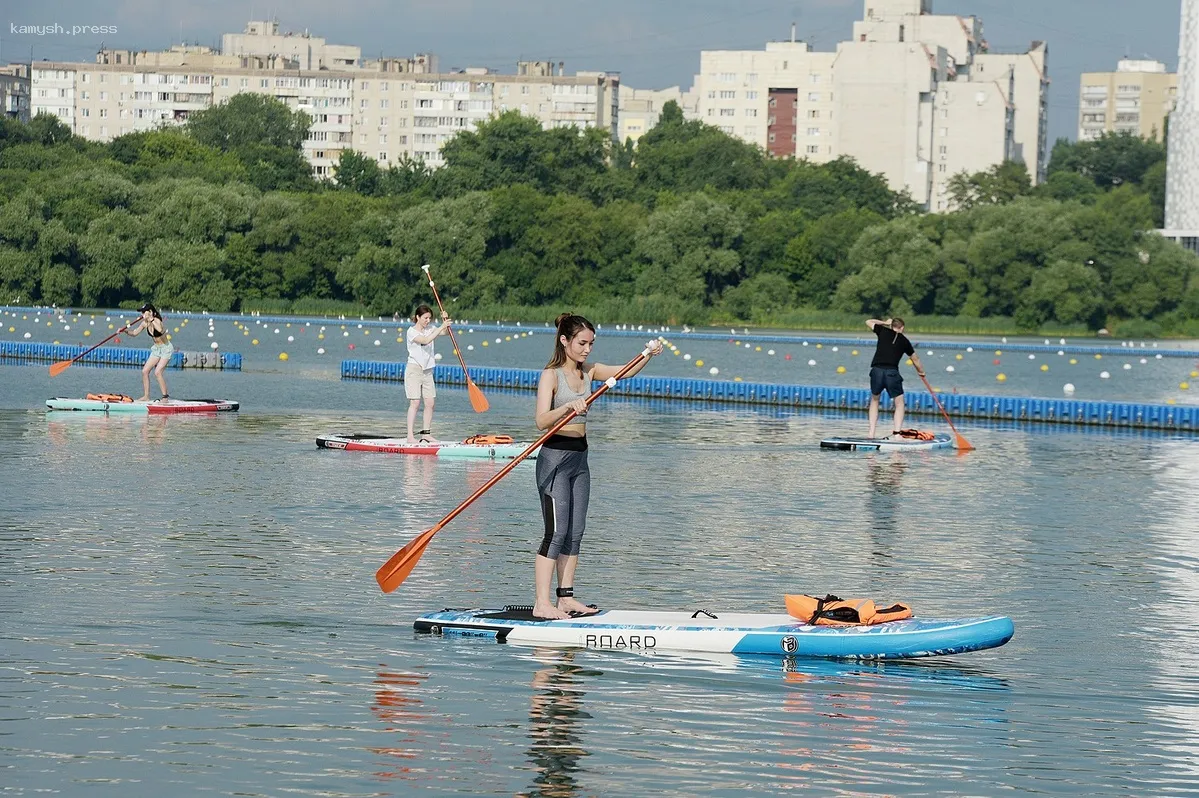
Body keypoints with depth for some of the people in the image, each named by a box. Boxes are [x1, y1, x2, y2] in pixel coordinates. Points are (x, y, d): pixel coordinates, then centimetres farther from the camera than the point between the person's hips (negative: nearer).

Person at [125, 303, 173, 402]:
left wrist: (151, 320, -40)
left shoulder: (157, 321, -24)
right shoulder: (145, 323, -2)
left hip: (166, 349, -8)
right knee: (145, 371, 2)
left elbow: (161, 330, -45)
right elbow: (134, 333, 7)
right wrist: (125, 331, -9)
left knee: (157, 372, -18)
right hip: (156, 349, 8)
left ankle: (165, 397, -8)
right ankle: (146, 396, 10)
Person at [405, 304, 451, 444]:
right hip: (414, 369, -7)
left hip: (427, 370, 7)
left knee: (430, 403, 4)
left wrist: (446, 320, -13)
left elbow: (445, 332, 5)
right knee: (415, 402, -11)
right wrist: (442, 326, -27)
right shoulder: (412, 332, -12)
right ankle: (410, 436, -11)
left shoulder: (429, 330, 9)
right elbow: (426, 340, -27)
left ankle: (426, 434, 12)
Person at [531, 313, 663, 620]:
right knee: (556, 532, -11)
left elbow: (625, 372, 4)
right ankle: (542, 603, -11)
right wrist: (568, 406, -38)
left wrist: (648, 355, -13)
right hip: (555, 457, -8)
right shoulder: (551, 375, -12)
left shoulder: (588, 372, 9)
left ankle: (566, 597, 11)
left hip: (579, 457, 8)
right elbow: (541, 420, -22)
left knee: (575, 533, 7)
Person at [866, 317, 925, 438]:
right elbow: (915, 359, 27)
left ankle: (871, 433, 13)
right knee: (899, 403, 12)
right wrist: (921, 372, 44)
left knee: (874, 400, 22)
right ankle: (896, 433, -3)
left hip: (877, 370, 1)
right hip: (892, 372, -1)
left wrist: (885, 323, 38)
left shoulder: (883, 331, 13)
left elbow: (868, 322, 29)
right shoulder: (904, 341, 15)